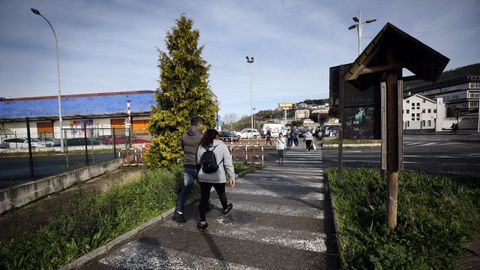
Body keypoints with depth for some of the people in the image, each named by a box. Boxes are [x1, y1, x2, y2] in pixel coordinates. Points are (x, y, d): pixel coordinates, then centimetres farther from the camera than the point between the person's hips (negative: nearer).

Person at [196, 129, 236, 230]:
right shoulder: (222, 146, -6)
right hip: (218, 177, -1)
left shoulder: (201, 146, 1)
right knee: (221, 193, 23)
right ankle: (225, 208, 48)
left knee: (204, 198, 8)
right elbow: (228, 163, -8)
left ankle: (202, 221, 5)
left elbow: (198, 162, 7)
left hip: (203, 177, 1)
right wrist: (232, 177, -4)